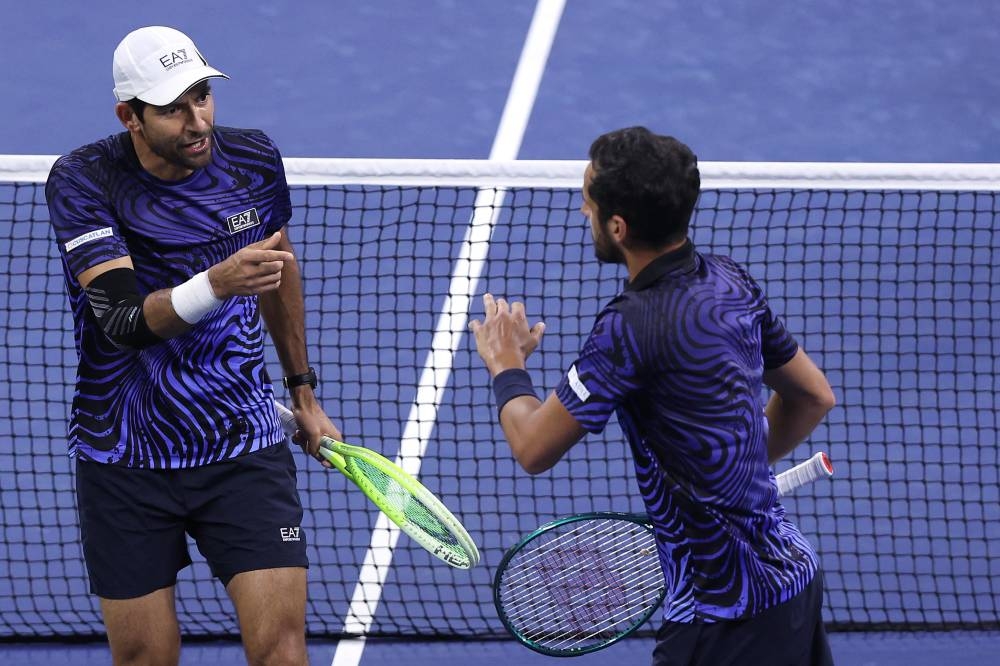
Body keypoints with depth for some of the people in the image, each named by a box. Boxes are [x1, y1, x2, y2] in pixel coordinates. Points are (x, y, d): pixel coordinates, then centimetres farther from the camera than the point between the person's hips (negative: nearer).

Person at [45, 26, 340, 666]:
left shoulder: (255, 159, -3)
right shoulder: (83, 181, -14)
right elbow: (123, 320, -25)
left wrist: (304, 390, 25)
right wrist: (218, 283, -42)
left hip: (245, 447, 2)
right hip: (125, 462, -1)